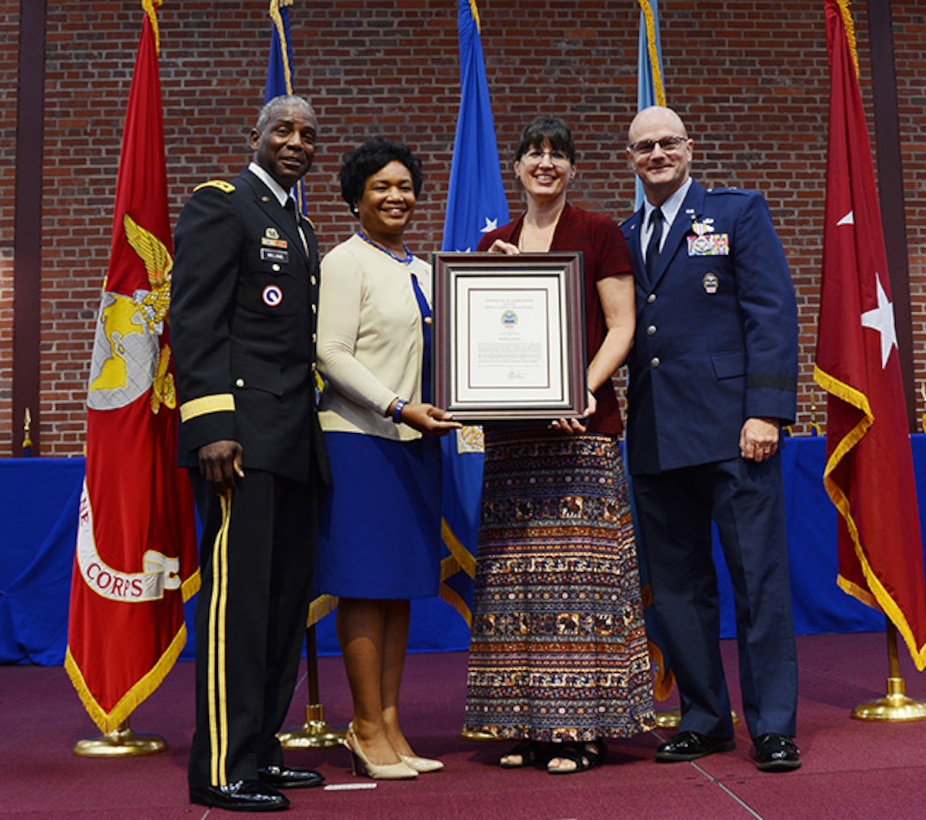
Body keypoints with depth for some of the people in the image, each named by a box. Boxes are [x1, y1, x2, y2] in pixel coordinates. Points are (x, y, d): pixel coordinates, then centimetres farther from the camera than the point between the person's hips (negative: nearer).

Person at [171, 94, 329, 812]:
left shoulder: (302, 229, 23)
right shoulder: (221, 204, -2)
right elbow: (195, 321, -12)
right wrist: (212, 424, -21)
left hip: (295, 441, 9)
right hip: (242, 435, -9)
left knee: (286, 599, 10)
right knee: (237, 594, -7)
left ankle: (261, 751, 20)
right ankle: (223, 769, 1)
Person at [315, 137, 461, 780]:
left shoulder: (423, 271, 19)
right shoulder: (347, 262, -3)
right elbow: (333, 354, -11)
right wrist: (400, 407, -19)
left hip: (415, 439, 7)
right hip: (361, 438, -7)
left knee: (402, 585, 8)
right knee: (366, 583, -4)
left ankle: (390, 723, 14)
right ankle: (368, 727, 5)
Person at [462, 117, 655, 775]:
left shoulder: (599, 233, 3)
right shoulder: (494, 244, 15)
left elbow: (621, 327, -3)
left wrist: (582, 389, -17)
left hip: (581, 424, -4)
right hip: (511, 429, 5)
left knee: (581, 569, -4)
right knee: (518, 573, 5)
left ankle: (582, 726, 4)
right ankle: (531, 724, 14)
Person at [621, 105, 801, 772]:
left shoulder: (738, 212, 4)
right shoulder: (623, 238, 17)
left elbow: (774, 314, -4)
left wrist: (766, 410, -13)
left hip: (731, 428, -4)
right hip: (656, 436, 5)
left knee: (759, 578, -1)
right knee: (677, 585, 9)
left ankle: (774, 726, 9)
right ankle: (704, 720, 21)